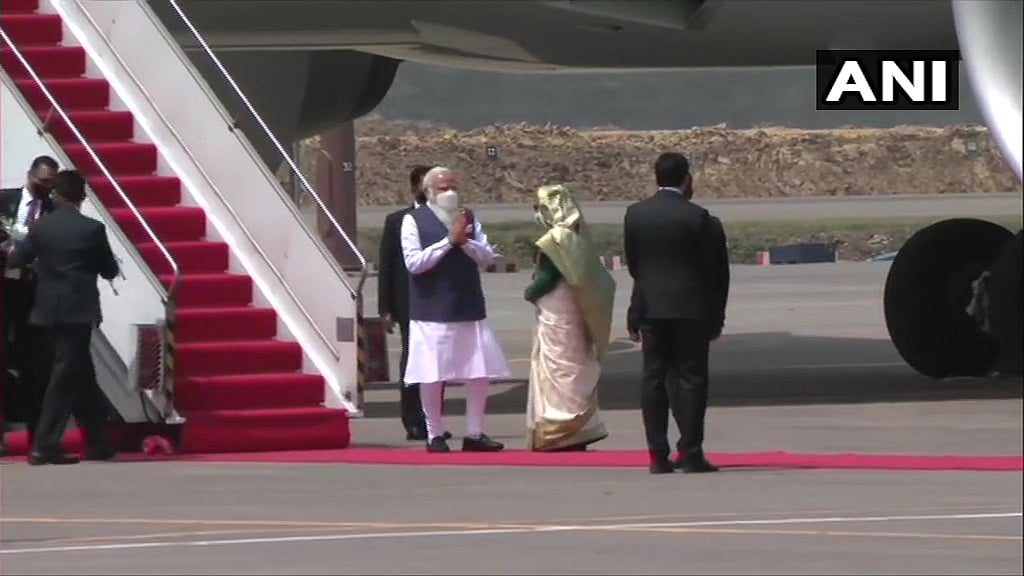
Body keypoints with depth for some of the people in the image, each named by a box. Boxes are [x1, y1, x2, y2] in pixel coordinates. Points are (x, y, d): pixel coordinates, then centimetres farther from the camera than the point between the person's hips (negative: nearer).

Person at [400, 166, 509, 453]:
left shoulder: (468, 218, 8)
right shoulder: (414, 221, -5)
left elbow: (487, 257, 5)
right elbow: (413, 262, -13)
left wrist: (465, 241, -13)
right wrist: (449, 241, -17)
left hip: (469, 308, 4)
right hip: (432, 310, -4)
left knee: (480, 373, 4)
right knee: (432, 375, 0)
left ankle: (474, 433, 14)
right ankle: (434, 435, 11)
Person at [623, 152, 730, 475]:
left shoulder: (635, 215, 3)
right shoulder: (697, 218, -9)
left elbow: (632, 263, 9)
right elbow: (715, 270, -4)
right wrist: (716, 317, 5)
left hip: (650, 307, 4)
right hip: (690, 308, -4)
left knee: (654, 379, 5)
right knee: (690, 378, -1)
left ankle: (658, 455, 3)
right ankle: (690, 453, -5)